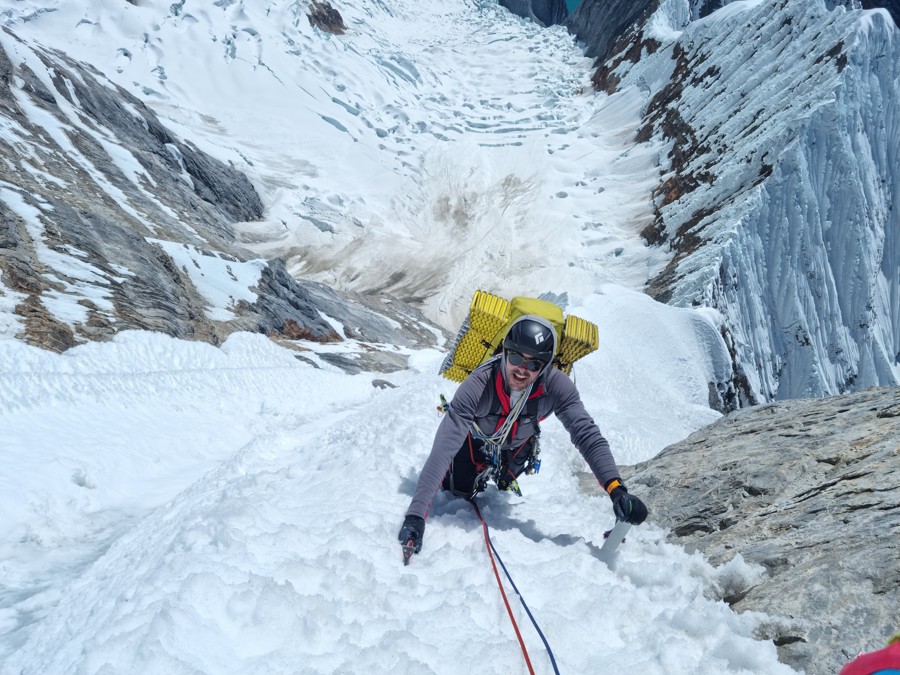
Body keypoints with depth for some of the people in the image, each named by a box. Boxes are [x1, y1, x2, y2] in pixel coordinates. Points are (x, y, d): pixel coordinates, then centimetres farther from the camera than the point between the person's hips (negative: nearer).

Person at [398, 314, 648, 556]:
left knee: (505, 483, 27)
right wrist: (416, 513, -56)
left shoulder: (557, 385, -40)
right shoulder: (478, 385, -47)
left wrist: (616, 488, -56)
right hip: (477, 439, -2)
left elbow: (587, 434, -40)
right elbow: (443, 448, -50)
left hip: (517, 444, 2)